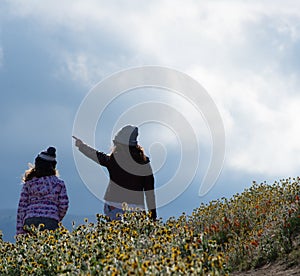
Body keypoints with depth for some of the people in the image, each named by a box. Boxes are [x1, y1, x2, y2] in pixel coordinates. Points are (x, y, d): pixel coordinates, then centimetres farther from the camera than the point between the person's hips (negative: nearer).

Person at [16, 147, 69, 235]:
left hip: (30, 221, 1)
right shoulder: (59, 183, 11)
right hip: (50, 221, -1)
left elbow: (21, 208, 7)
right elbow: (64, 205, 3)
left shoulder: (29, 184, 11)